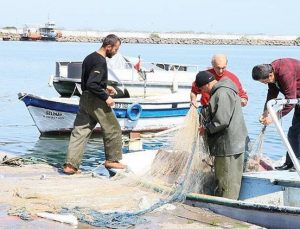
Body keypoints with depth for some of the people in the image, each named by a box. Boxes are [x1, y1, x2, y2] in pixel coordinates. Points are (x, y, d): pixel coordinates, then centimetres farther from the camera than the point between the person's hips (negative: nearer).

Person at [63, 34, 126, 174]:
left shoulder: (89, 58, 14)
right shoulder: (100, 62, -17)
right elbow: (92, 84, -25)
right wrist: (106, 97, -17)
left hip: (84, 99, 9)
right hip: (95, 101, -9)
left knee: (80, 131, 5)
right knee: (112, 129, 8)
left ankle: (70, 165, 1)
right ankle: (111, 160, 17)